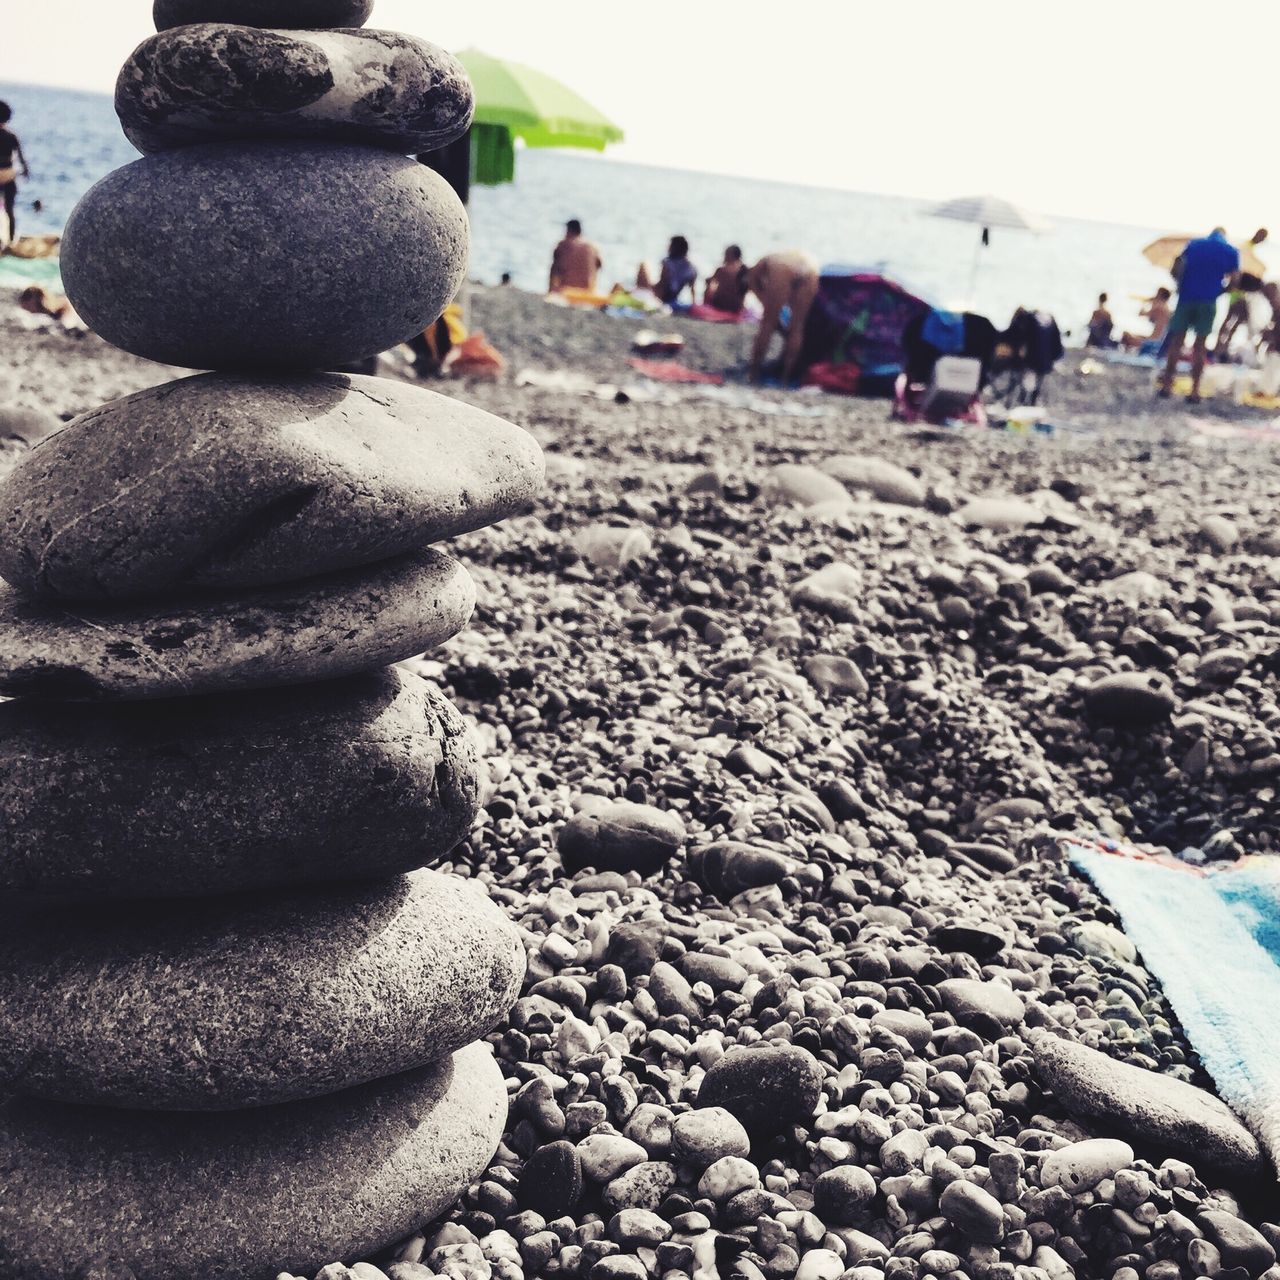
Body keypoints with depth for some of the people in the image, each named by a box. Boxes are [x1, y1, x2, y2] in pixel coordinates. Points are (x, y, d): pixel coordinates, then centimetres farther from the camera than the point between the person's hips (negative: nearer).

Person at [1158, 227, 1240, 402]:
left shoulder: (1193, 244, 10)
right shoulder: (1231, 251, 6)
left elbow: (1176, 270, 2)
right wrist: (1220, 288, 16)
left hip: (1186, 297, 1)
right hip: (1208, 301, -1)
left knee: (1176, 341, 7)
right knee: (1200, 345, 2)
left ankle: (1166, 384, 4)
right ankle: (1195, 390, -2)